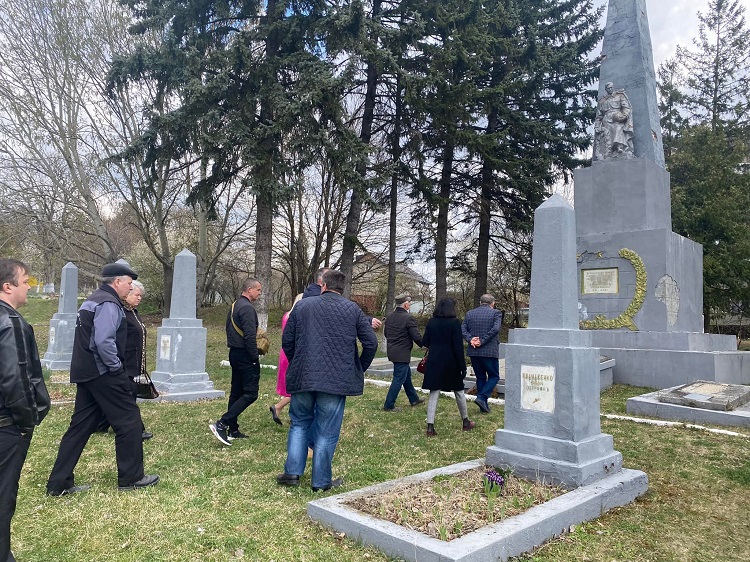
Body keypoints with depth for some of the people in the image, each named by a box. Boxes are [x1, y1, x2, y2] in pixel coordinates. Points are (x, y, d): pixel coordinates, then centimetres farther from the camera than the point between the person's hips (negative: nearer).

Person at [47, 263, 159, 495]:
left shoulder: (93, 300, 17)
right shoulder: (108, 303, -16)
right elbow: (104, 341, -27)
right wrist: (117, 367, -15)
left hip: (87, 372, 10)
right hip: (103, 373, -10)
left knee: (81, 425, 13)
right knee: (129, 421, 1)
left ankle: (59, 483, 17)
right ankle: (131, 477, 11)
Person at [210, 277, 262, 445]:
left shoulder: (234, 306, 14)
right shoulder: (247, 308, -17)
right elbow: (250, 336, -23)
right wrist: (255, 358, -16)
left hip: (234, 354, 10)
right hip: (245, 356, -10)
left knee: (236, 392, 15)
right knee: (250, 394, -6)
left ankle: (233, 431, 21)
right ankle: (221, 424, -12)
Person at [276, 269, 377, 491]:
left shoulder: (302, 305, 5)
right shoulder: (353, 309, 3)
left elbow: (287, 341, 7)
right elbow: (371, 343, -1)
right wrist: (360, 369, 13)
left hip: (302, 378, 2)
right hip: (337, 380, -1)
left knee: (299, 423, 19)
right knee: (327, 432, 7)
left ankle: (292, 472, 17)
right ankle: (321, 481, 15)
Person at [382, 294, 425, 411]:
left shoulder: (389, 317, 6)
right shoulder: (408, 318, -19)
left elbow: (385, 333, 15)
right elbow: (417, 337, -18)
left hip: (392, 351, 9)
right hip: (403, 354, -9)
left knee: (406, 375, 21)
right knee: (399, 379, 0)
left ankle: (414, 399, 34)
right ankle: (389, 405, 4)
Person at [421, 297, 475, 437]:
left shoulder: (431, 322, 1)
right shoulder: (454, 323, -10)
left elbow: (425, 342, 3)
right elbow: (458, 346, -12)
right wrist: (463, 366, -8)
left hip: (434, 362, 2)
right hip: (451, 362, -2)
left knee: (434, 393, 4)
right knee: (459, 391, 15)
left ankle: (430, 426, -1)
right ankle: (465, 422, 30)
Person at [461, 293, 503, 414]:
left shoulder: (470, 313, 9)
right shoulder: (496, 313, -3)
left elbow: (462, 328, 0)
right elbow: (495, 329, -16)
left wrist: (470, 339, -8)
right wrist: (482, 341, -14)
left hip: (473, 352, 5)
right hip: (490, 351, -4)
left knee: (480, 377, 14)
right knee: (494, 376, 10)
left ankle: (483, 406, 17)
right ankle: (482, 397, -8)